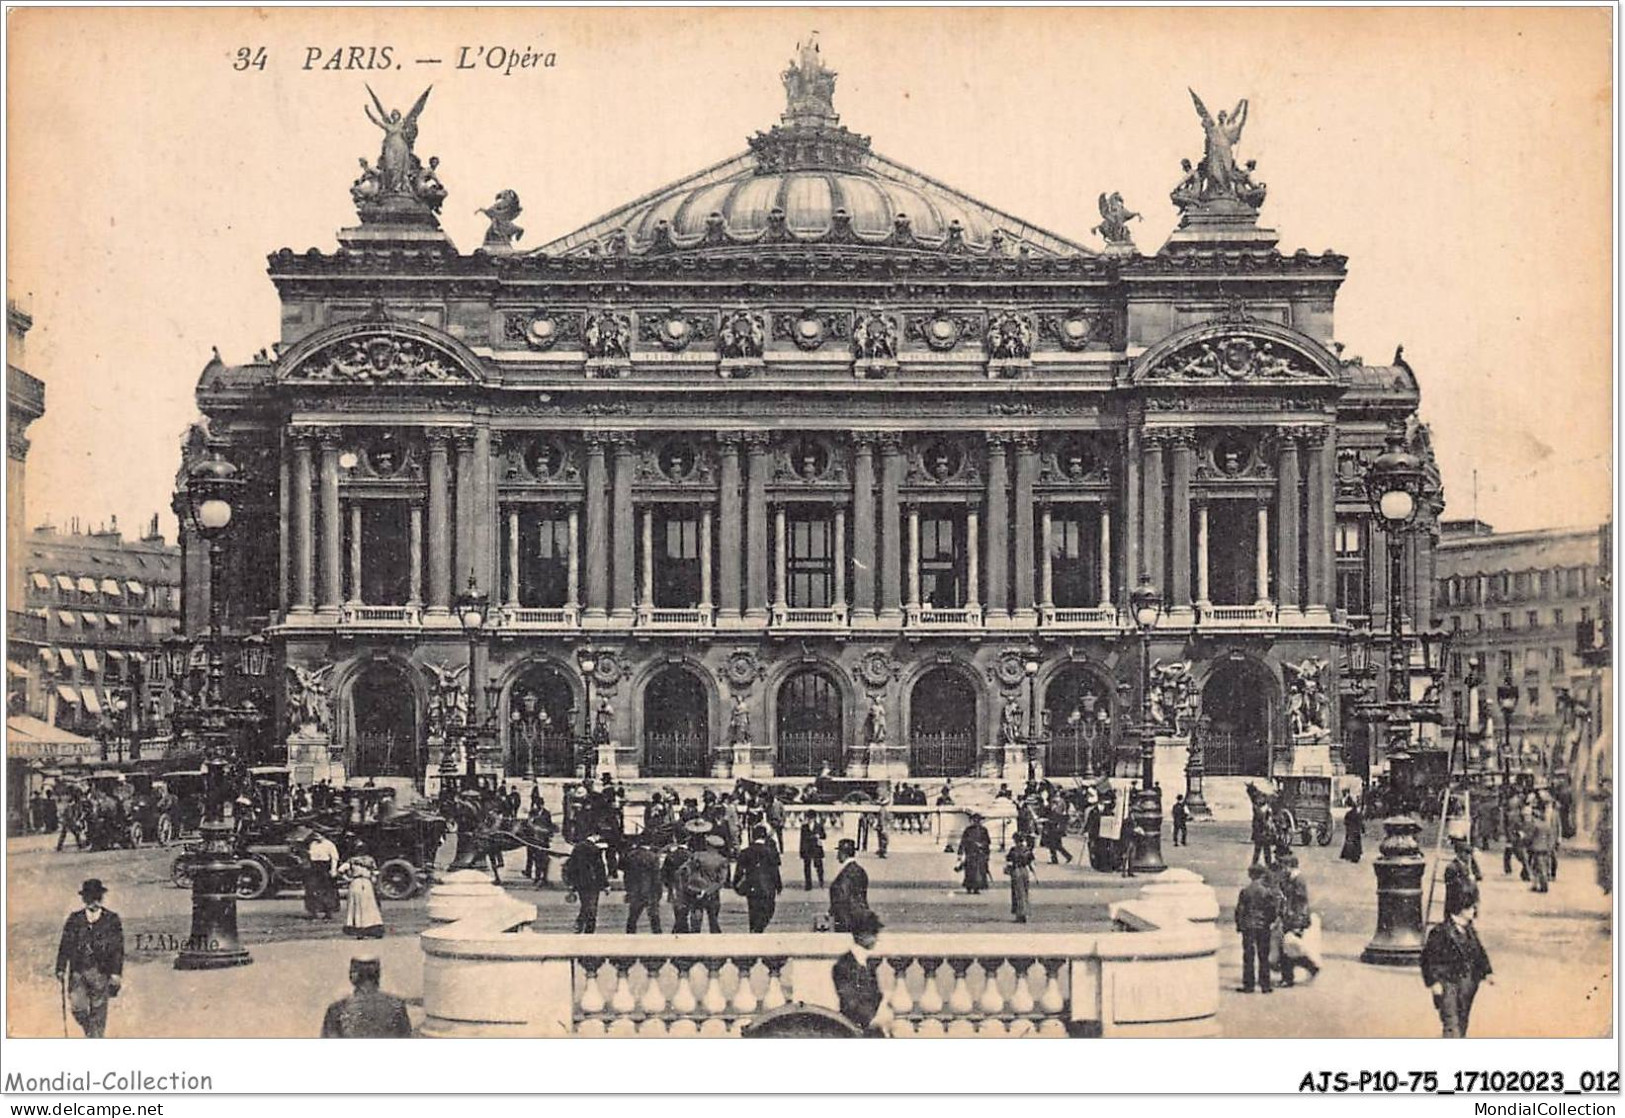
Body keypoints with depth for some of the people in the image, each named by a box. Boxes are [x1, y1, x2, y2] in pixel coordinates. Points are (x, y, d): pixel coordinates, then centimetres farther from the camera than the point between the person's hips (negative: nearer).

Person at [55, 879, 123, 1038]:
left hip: (101, 972, -2)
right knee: (77, 1006, -8)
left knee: (98, 1011, -1)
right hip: (78, 971, 2)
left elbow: (118, 949, 2)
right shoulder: (75, 919, 9)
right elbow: (65, 945, 9)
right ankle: (91, 1032, 19)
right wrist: (61, 970, 1)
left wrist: (116, 974, -6)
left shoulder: (111, 919, 4)